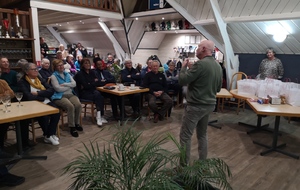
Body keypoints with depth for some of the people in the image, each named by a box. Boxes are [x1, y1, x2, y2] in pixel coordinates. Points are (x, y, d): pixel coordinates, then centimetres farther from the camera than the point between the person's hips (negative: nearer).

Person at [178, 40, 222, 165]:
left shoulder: (200, 64, -19)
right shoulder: (218, 66, 9)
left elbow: (182, 81, -18)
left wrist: (184, 67, -1)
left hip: (196, 105, -9)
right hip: (210, 104, 9)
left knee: (185, 136, 1)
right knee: (202, 134, 20)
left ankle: (184, 165, 7)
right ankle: (203, 162, 28)